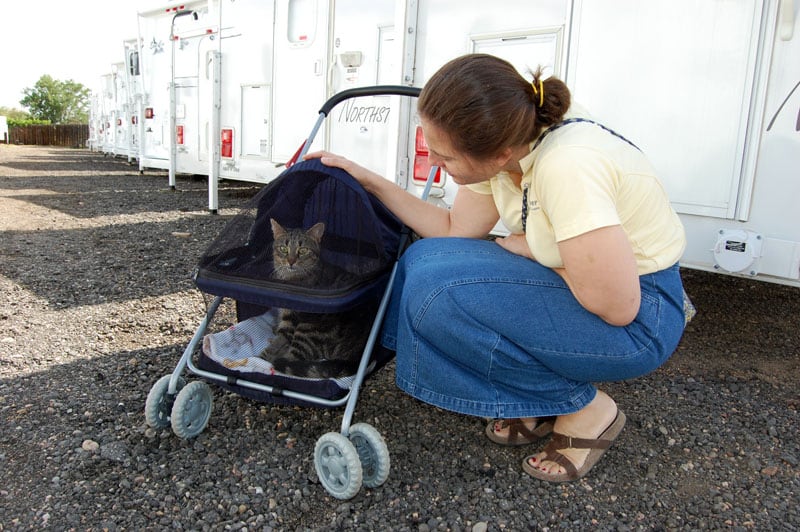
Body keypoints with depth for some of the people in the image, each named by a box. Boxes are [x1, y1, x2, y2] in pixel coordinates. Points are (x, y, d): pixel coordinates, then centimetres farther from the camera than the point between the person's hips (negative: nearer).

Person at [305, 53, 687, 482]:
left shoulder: (567, 165, -32)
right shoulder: (504, 141, -8)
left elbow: (618, 307, -28)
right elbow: (454, 230, 3)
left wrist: (528, 248, -14)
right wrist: (370, 182, -2)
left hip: (640, 315, -8)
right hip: (583, 284, 8)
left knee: (437, 288, -26)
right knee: (421, 260, -1)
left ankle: (582, 408, -4)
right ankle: (537, 403, 7)